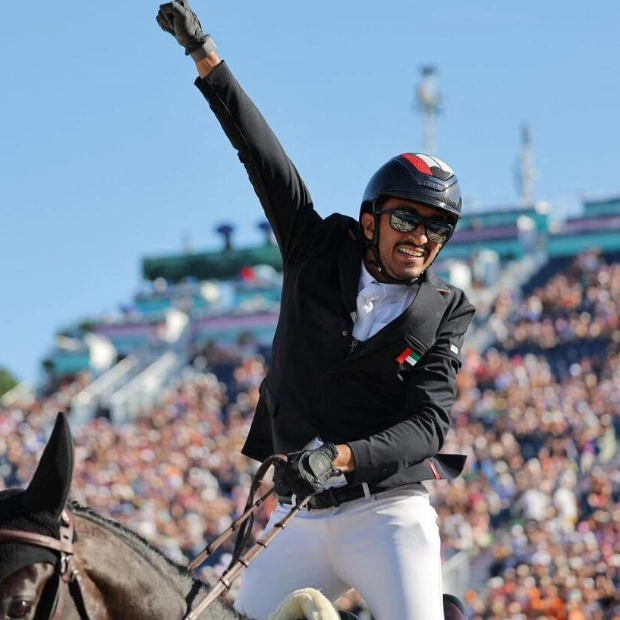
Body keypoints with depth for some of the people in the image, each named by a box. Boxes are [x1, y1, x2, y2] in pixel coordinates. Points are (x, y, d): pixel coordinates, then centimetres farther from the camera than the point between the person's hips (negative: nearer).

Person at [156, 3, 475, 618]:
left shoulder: (445, 311, 2)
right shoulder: (320, 255, 7)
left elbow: (427, 425, -9)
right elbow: (260, 150, 5)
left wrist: (338, 457, -26)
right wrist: (203, 52, 2)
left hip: (388, 514, -3)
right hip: (298, 517, 3)